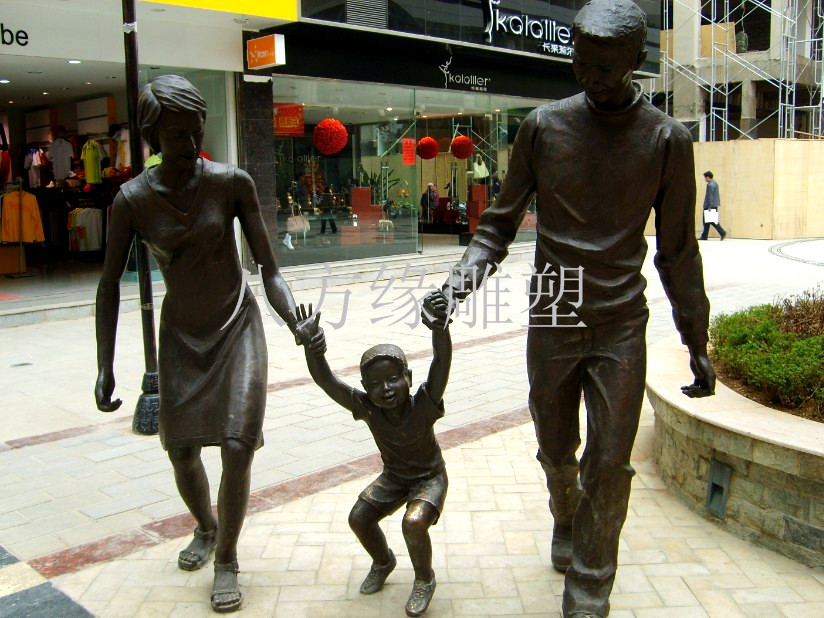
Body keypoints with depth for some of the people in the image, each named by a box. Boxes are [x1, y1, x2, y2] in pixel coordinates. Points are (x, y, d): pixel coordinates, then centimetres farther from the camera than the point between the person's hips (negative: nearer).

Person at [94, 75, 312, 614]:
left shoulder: (232, 184, -16)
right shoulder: (133, 200, -13)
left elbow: (270, 272, -13)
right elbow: (110, 285, -4)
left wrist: (299, 326, -29)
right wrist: (105, 368, -6)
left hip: (237, 326, -1)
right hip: (180, 333, 2)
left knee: (237, 445, -11)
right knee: (182, 450, 9)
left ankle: (227, 558, 13)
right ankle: (206, 527, 42)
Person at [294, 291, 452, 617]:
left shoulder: (424, 405, -32)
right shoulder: (368, 408, -23)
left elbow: (441, 362, -49)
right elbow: (326, 381, -35)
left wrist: (439, 329, -69)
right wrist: (312, 349, -55)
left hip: (430, 477, -4)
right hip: (393, 477, 4)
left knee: (414, 523, -27)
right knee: (359, 517, -9)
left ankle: (424, 579, 3)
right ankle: (382, 562, 23)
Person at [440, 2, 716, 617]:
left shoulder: (667, 140, -3)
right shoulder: (544, 126, -2)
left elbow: (677, 251, 2)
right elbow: (503, 220, 4)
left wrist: (697, 343, 4)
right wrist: (469, 270, -15)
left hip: (622, 329, -1)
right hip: (552, 323, 1)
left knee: (609, 466, 0)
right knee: (556, 453, 16)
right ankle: (566, 523, 47)